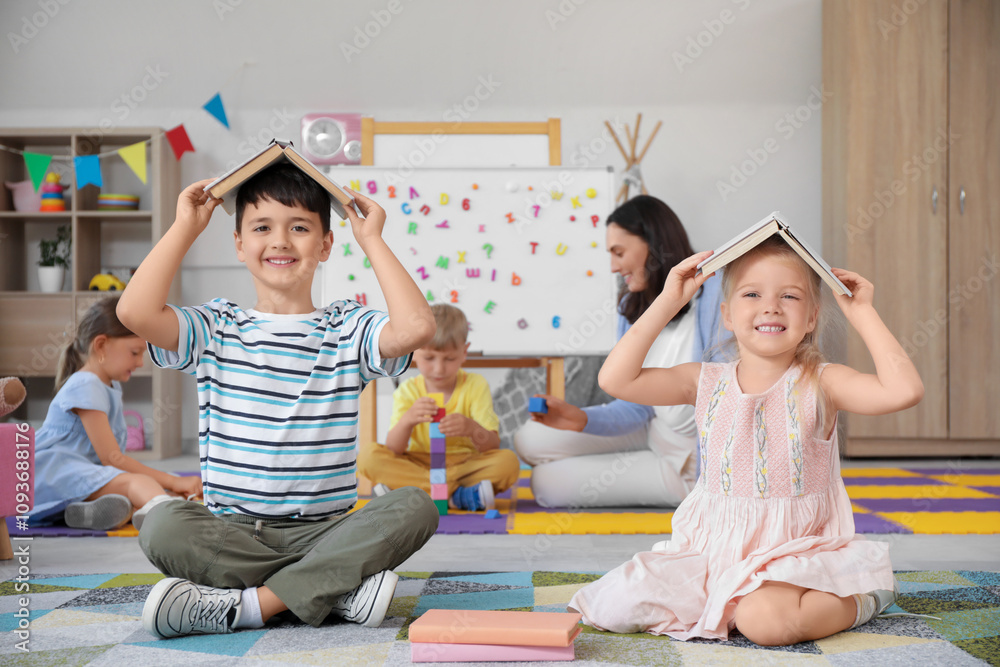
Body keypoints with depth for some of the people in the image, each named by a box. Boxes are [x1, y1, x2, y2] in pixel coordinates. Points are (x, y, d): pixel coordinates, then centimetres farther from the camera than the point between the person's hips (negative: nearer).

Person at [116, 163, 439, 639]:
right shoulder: (215, 330, 7)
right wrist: (185, 227, 0)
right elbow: (135, 312, -12)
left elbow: (415, 328, -16)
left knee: (414, 507, -26)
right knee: (161, 525, -31)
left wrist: (371, 240, -4)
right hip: (231, 531, 0)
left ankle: (249, 603, -26)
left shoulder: (347, 330, 6)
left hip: (325, 531, 1)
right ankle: (338, 589, -25)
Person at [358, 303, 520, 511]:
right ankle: (459, 495, -28)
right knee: (369, 456, -24)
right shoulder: (408, 391, -2)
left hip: (466, 465, -1)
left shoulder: (475, 385, -3)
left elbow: (493, 446, -12)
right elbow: (393, 451, -13)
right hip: (418, 464, 1)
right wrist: (407, 421, -34)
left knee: (509, 461, -28)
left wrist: (472, 429, -36)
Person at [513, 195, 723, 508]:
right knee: (529, 440, 7)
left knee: (548, 483, -8)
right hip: (652, 432, 8)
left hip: (687, 465, -7)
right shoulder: (632, 306, -1)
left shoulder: (715, 298, -25)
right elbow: (635, 408, -2)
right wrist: (582, 419, -20)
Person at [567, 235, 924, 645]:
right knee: (612, 606, -11)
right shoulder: (706, 383, 0)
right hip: (712, 547, 3)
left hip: (794, 548, -3)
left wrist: (862, 314, -16)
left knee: (764, 620, -33)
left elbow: (903, 390, -24)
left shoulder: (819, 384, -8)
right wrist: (667, 303, -10)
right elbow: (616, 379, -8)